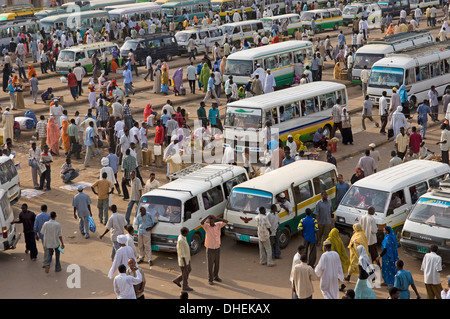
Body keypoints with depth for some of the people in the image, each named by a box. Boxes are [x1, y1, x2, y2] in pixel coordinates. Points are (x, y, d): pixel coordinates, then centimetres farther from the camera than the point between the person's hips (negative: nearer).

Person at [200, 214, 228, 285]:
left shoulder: (218, 225, -4)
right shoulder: (206, 226, -13)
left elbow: (226, 222, -18)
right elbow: (201, 223, -33)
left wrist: (217, 218, -27)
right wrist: (208, 216, -32)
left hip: (217, 248, 4)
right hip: (210, 248, -4)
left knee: (217, 264, 16)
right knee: (210, 265, 3)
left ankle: (215, 277, 33)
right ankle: (210, 279, 14)